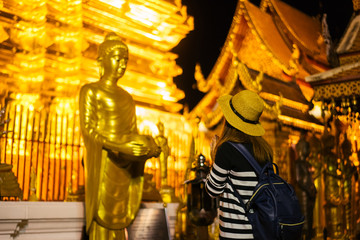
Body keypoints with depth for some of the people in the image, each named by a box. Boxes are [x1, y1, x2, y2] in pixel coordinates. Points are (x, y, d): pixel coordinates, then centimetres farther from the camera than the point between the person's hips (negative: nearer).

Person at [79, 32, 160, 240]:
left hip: (125, 167, 7)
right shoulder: (90, 91, -3)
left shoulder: (126, 97, 18)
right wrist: (119, 146, -24)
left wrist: (149, 147, -5)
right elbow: (88, 129, -12)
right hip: (104, 163, -7)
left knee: (118, 223, 9)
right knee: (102, 222, -4)